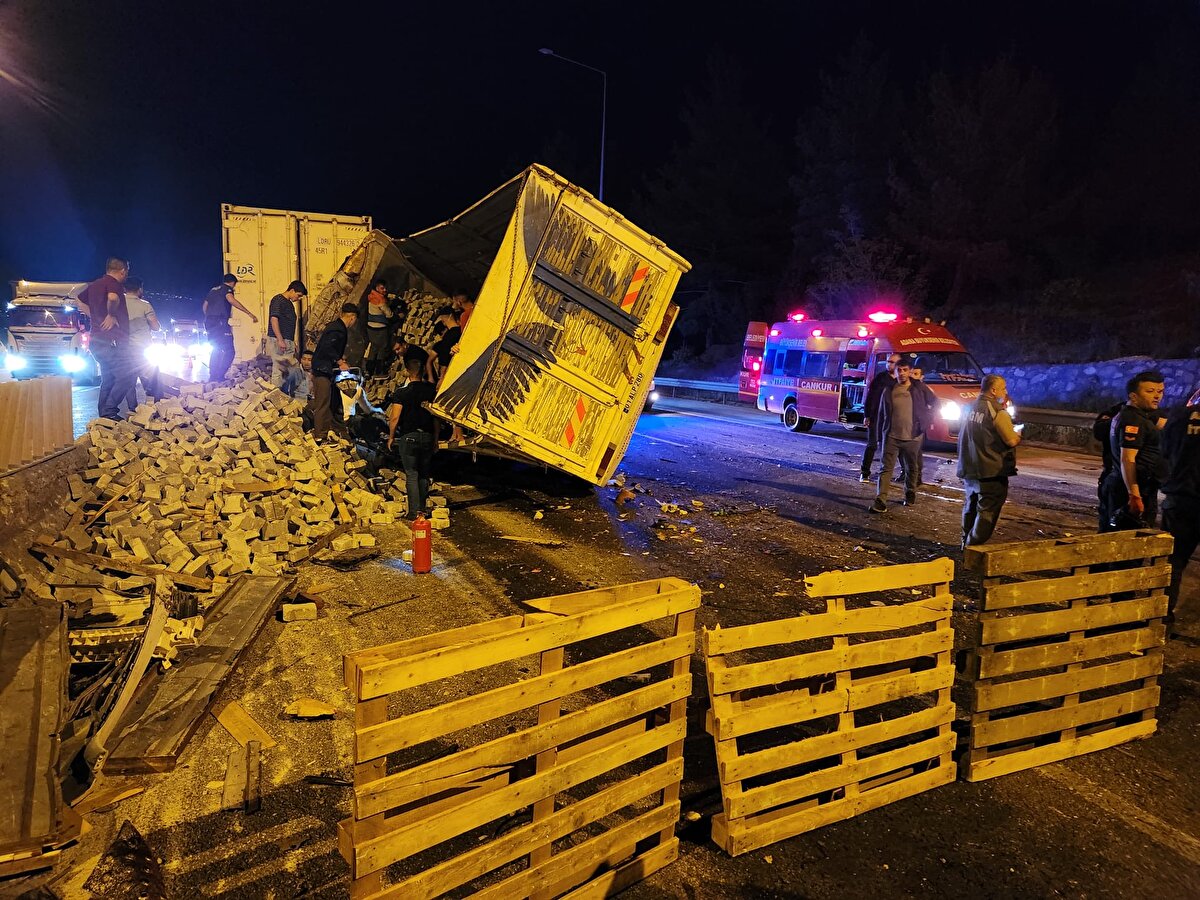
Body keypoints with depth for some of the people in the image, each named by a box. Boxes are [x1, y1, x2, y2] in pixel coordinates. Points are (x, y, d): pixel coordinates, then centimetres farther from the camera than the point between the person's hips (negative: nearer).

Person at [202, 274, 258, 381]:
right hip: (220, 322, -9)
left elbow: (204, 306, 27)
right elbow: (231, 300, -19)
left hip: (209, 321, 9)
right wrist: (250, 313, -24)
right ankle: (219, 377, -19)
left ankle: (213, 377, 18)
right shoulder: (227, 288, 1)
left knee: (216, 350, 17)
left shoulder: (213, 290, 25)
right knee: (229, 351, -10)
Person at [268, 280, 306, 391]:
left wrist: (293, 342, 24)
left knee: (292, 368, 7)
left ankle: (285, 394, 12)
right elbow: (274, 319, -18)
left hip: (288, 341, 9)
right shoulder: (278, 300, -8)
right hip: (278, 341, -9)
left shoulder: (290, 303, 20)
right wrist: (280, 340, -24)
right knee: (278, 370, -8)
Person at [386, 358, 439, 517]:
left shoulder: (402, 392, -8)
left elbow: (394, 417, -11)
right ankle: (423, 508, 20)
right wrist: (436, 438, 16)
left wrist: (391, 437, 3)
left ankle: (414, 512, -1)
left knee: (412, 475, 1)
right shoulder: (431, 390, 3)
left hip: (409, 437, -4)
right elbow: (436, 417, 7)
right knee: (424, 473, 14)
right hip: (428, 437, 4)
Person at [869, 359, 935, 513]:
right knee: (886, 468, -7)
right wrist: (880, 436, 7)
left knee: (911, 468, 16)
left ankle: (910, 495, 36)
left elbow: (934, 404, 12)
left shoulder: (920, 388, -1)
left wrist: (926, 420, 4)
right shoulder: (889, 390, 3)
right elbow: (881, 414, 8)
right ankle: (880, 501, -12)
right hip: (891, 437, 0)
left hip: (913, 437, 0)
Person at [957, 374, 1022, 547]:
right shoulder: (998, 411, -16)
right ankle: (974, 546, -4)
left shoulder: (971, 408, 8)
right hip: (991, 472, -8)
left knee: (970, 507, 21)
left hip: (969, 469, 8)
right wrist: (1018, 434, 1)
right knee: (987, 511, -1)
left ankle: (966, 542, 31)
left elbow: (962, 437, 16)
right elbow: (1012, 441, -18)